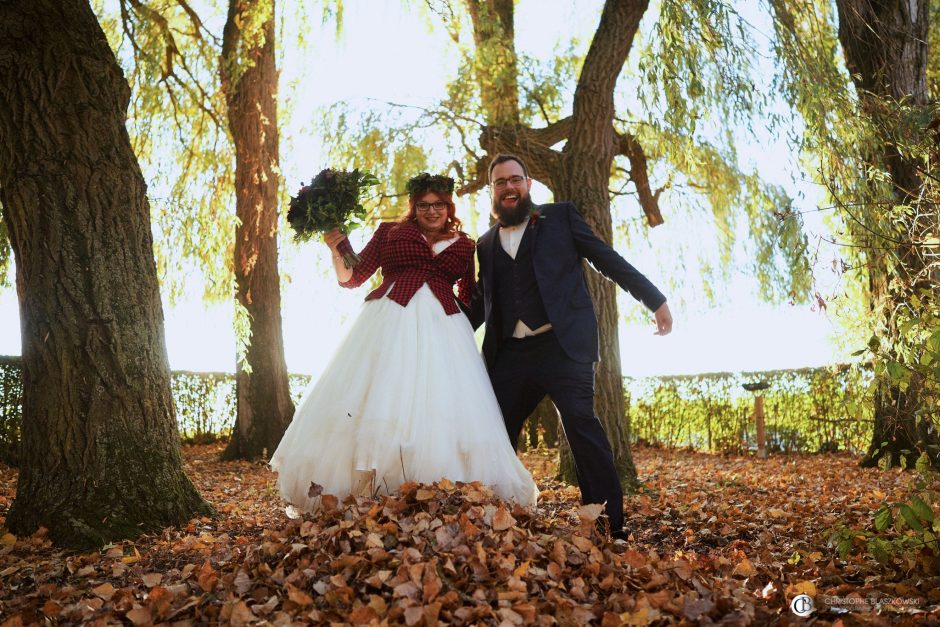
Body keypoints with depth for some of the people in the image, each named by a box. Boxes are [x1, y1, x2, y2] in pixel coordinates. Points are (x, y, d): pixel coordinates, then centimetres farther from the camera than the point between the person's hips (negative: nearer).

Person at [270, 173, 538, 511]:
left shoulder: (464, 245, 19)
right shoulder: (390, 232, 13)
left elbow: (470, 298, 26)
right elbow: (352, 278, 11)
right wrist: (336, 250, -4)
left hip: (442, 331, 2)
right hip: (390, 325, -1)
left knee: (445, 411, -7)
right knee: (374, 403, -8)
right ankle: (360, 489, -2)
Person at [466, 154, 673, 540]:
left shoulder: (560, 217, 10)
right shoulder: (486, 244, 19)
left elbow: (608, 259, 7)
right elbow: (480, 302, 24)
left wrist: (655, 300, 2)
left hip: (563, 344, -4)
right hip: (510, 353, 4)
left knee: (580, 421, -16)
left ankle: (609, 523, -10)